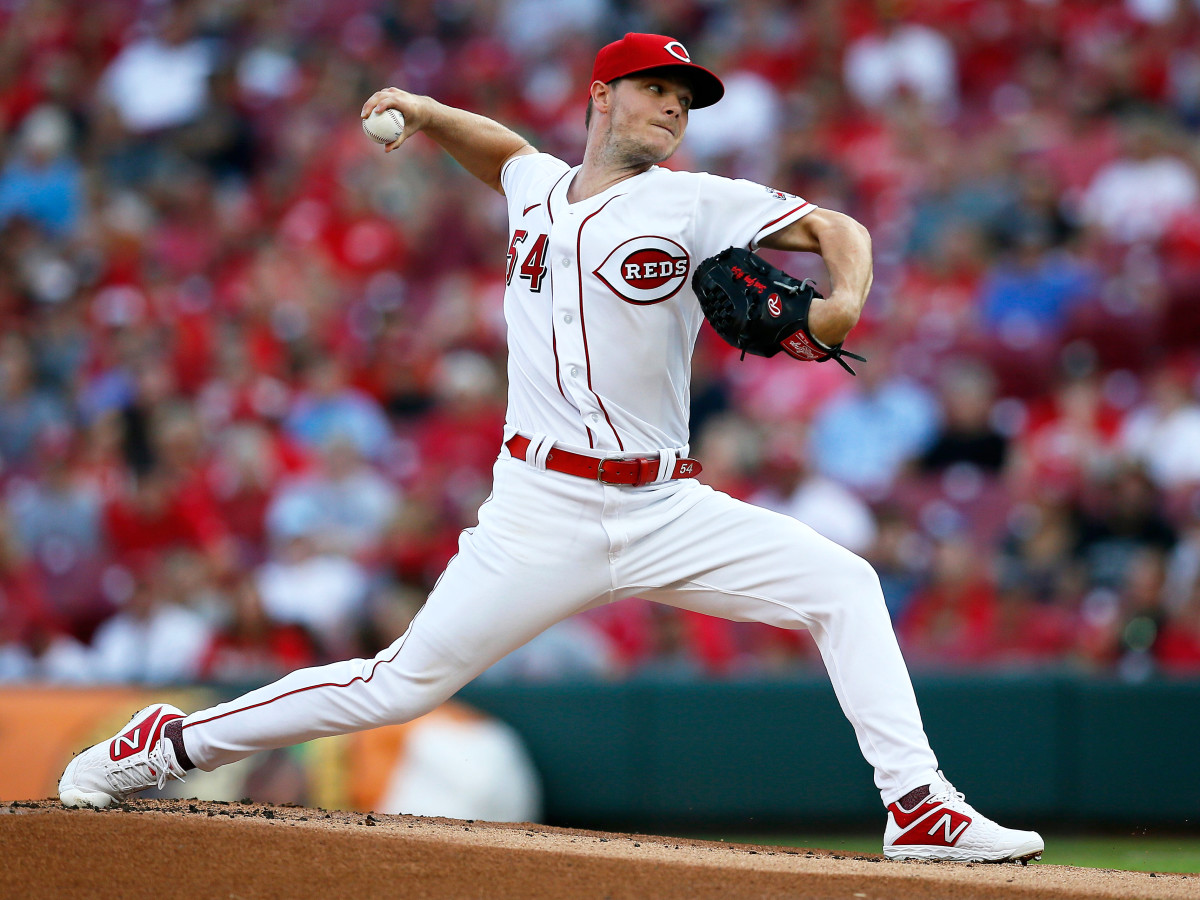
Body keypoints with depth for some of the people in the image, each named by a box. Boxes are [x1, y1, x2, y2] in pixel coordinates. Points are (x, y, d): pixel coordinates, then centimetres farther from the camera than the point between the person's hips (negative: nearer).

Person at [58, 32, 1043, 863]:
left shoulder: (693, 203, 3)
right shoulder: (537, 188, 12)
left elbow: (839, 229, -2)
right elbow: (503, 145, 37)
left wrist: (844, 301, -21)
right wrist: (425, 112, 20)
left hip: (664, 512, 1)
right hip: (543, 511, 0)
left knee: (843, 587, -15)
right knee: (404, 684, -3)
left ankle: (917, 808, -14)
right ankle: (166, 743, 10)